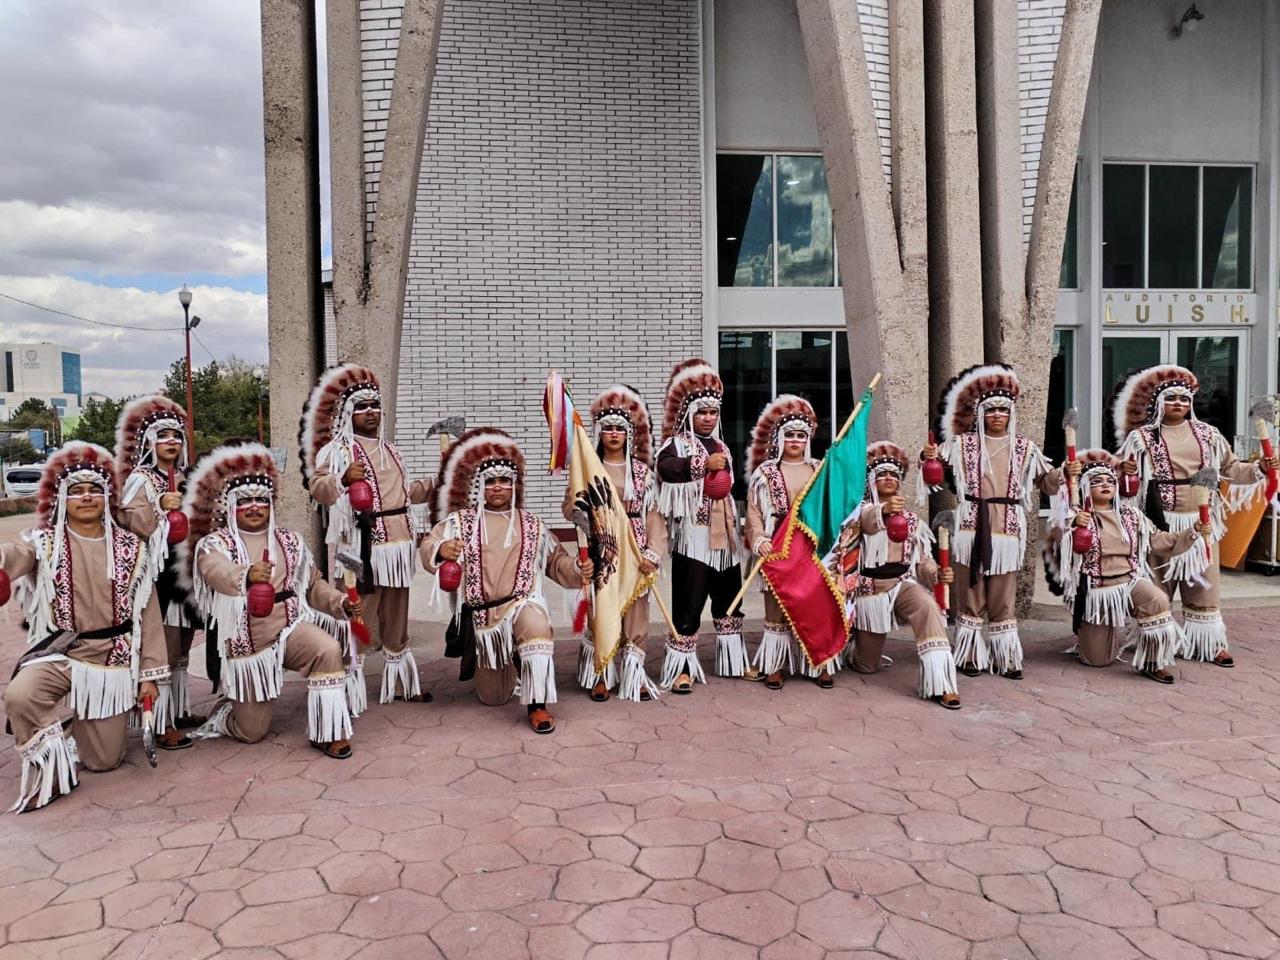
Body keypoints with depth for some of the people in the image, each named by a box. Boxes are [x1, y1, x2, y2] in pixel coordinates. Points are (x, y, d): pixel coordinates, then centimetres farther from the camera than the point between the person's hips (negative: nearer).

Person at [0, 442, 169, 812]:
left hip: (113, 663, 2)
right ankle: (49, 762, -6)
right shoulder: (45, 542, -3)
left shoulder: (131, 547, 2)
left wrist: (151, 673, 2)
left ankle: (74, 725, 41)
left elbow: (149, 614, 4)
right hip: (58, 656, -1)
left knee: (105, 760, 5)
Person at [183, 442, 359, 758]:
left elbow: (313, 585, 10)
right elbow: (218, 573, -30)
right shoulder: (213, 544, -7)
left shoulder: (290, 541, 7)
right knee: (251, 731, 5)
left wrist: (342, 603, -10)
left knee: (329, 650, -31)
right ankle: (224, 713, 42)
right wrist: (248, 574, -54)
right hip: (246, 643, -2)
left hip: (290, 626, 2)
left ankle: (328, 733, -19)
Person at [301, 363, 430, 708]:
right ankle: (351, 690, -3)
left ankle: (402, 682, 27)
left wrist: (423, 489, 18)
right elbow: (318, 488, -18)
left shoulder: (389, 449, 19)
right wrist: (344, 478, -33)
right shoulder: (337, 449, -3)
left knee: (396, 619, 15)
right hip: (363, 547, -7)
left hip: (398, 545, 7)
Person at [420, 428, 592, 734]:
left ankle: (538, 706, -25)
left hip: (522, 602, -1)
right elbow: (427, 548, -10)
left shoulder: (531, 524, 10)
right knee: (493, 697, 10)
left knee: (536, 628, -40)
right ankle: (500, 669, 48)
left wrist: (577, 570, -11)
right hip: (481, 614, 1)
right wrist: (441, 549, -34)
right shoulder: (460, 521, 2)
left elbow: (556, 560, 9)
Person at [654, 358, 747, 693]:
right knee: (689, 601, -9)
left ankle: (733, 659, 24)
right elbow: (665, 468, -27)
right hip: (693, 536, -7)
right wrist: (703, 463, -31)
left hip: (724, 536, 7)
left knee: (729, 597, 13)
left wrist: (737, 526, 28)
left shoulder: (721, 447, 19)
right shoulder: (677, 443, -4)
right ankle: (684, 667, -3)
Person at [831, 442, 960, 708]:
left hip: (902, 583, 2)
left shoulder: (912, 519, 10)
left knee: (928, 607, -35)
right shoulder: (863, 510, -3)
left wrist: (937, 574, -15)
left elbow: (923, 559, 9)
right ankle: (853, 645, 43)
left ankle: (940, 684, -37)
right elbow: (868, 522, -29)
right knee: (867, 666, 7)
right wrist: (884, 510, -53)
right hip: (870, 588, -2)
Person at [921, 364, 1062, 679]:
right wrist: (927, 456, -17)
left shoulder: (1024, 447, 10)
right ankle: (971, 656, 13)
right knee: (971, 596, 2)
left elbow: (1047, 482, 11)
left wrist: (1065, 473, -8)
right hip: (972, 529, -1)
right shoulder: (963, 444, 6)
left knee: (1003, 599, 5)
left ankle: (1006, 658, 15)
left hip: (1006, 531, 1)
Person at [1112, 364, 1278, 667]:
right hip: (1161, 523, -4)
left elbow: (1230, 468, 15)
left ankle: (1209, 644, 17)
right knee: (1157, 585, 2)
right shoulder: (1141, 437, -2)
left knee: (1204, 585, 9)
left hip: (1201, 523, 4)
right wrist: (1123, 471, -29)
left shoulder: (1206, 433, 10)